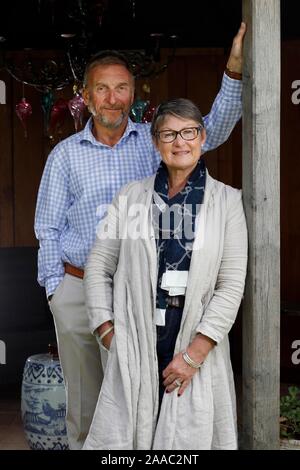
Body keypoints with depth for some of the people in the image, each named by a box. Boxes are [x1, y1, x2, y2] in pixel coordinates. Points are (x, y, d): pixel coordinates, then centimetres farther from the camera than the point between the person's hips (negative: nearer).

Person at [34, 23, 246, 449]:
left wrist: (234, 69, -19)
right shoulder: (66, 154, 4)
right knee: (84, 399, 9)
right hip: (78, 290, 0)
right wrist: (55, 289, -1)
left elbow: (213, 130, -7)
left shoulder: (152, 141, 4)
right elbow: (49, 229, 6)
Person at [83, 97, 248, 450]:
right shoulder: (131, 197, 7)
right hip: (135, 343, 1)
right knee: (120, 434, 0)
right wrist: (108, 333, 0)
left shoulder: (226, 201, 3)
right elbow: (98, 268, 10)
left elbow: (232, 284, -3)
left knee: (191, 434, 3)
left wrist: (195, 352, -10)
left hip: (199, 345, 0)